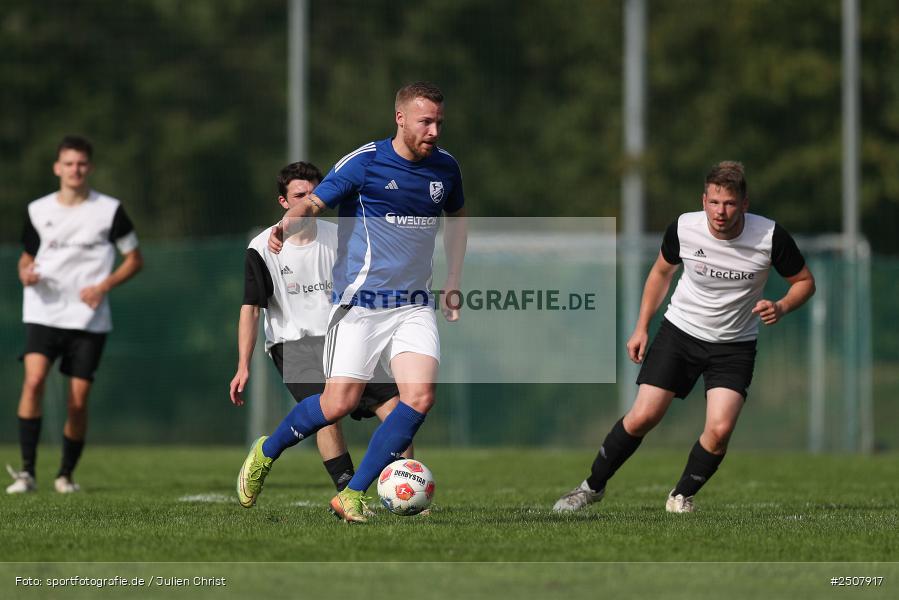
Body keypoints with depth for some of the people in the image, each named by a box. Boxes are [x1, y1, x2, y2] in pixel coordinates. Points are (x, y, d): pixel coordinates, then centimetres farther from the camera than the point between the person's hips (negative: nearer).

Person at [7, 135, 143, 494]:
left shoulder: (109, 210, 1)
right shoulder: (38, 211, 7)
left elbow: (134, 259, 7)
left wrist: (104, 286, -9)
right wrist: (25, 273, -6)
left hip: (89, 318, -1)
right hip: (43, 313, 1)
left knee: (78, 401, -1)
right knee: (33, 380, -21)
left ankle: (66, 474, 19)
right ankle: (27, 472, -21)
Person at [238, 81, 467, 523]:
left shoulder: (445, 167, 8)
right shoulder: (365, 162, -8)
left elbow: (457, 217, 26)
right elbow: (313, 202, -10)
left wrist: (453, 282, 21)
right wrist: (286, 224, -33)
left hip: (415, 305, 4)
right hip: (359, 303, -4)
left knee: (420, 396, -16)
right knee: (338, 403, -9)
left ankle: (353, 496, -6)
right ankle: (265, 454, 21)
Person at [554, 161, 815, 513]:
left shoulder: (770, 236, -18)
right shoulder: (683, 229, -14)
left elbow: (804, 281, -3)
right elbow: (661, 272, 8)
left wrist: (781, 307, -23)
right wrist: (641, 327, 6)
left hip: (734, 345, 0)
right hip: (680, 331, 1)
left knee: (720, 429, -18)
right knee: (642, 417, -7)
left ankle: (682, 496, 8)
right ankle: (593, 486, 14)